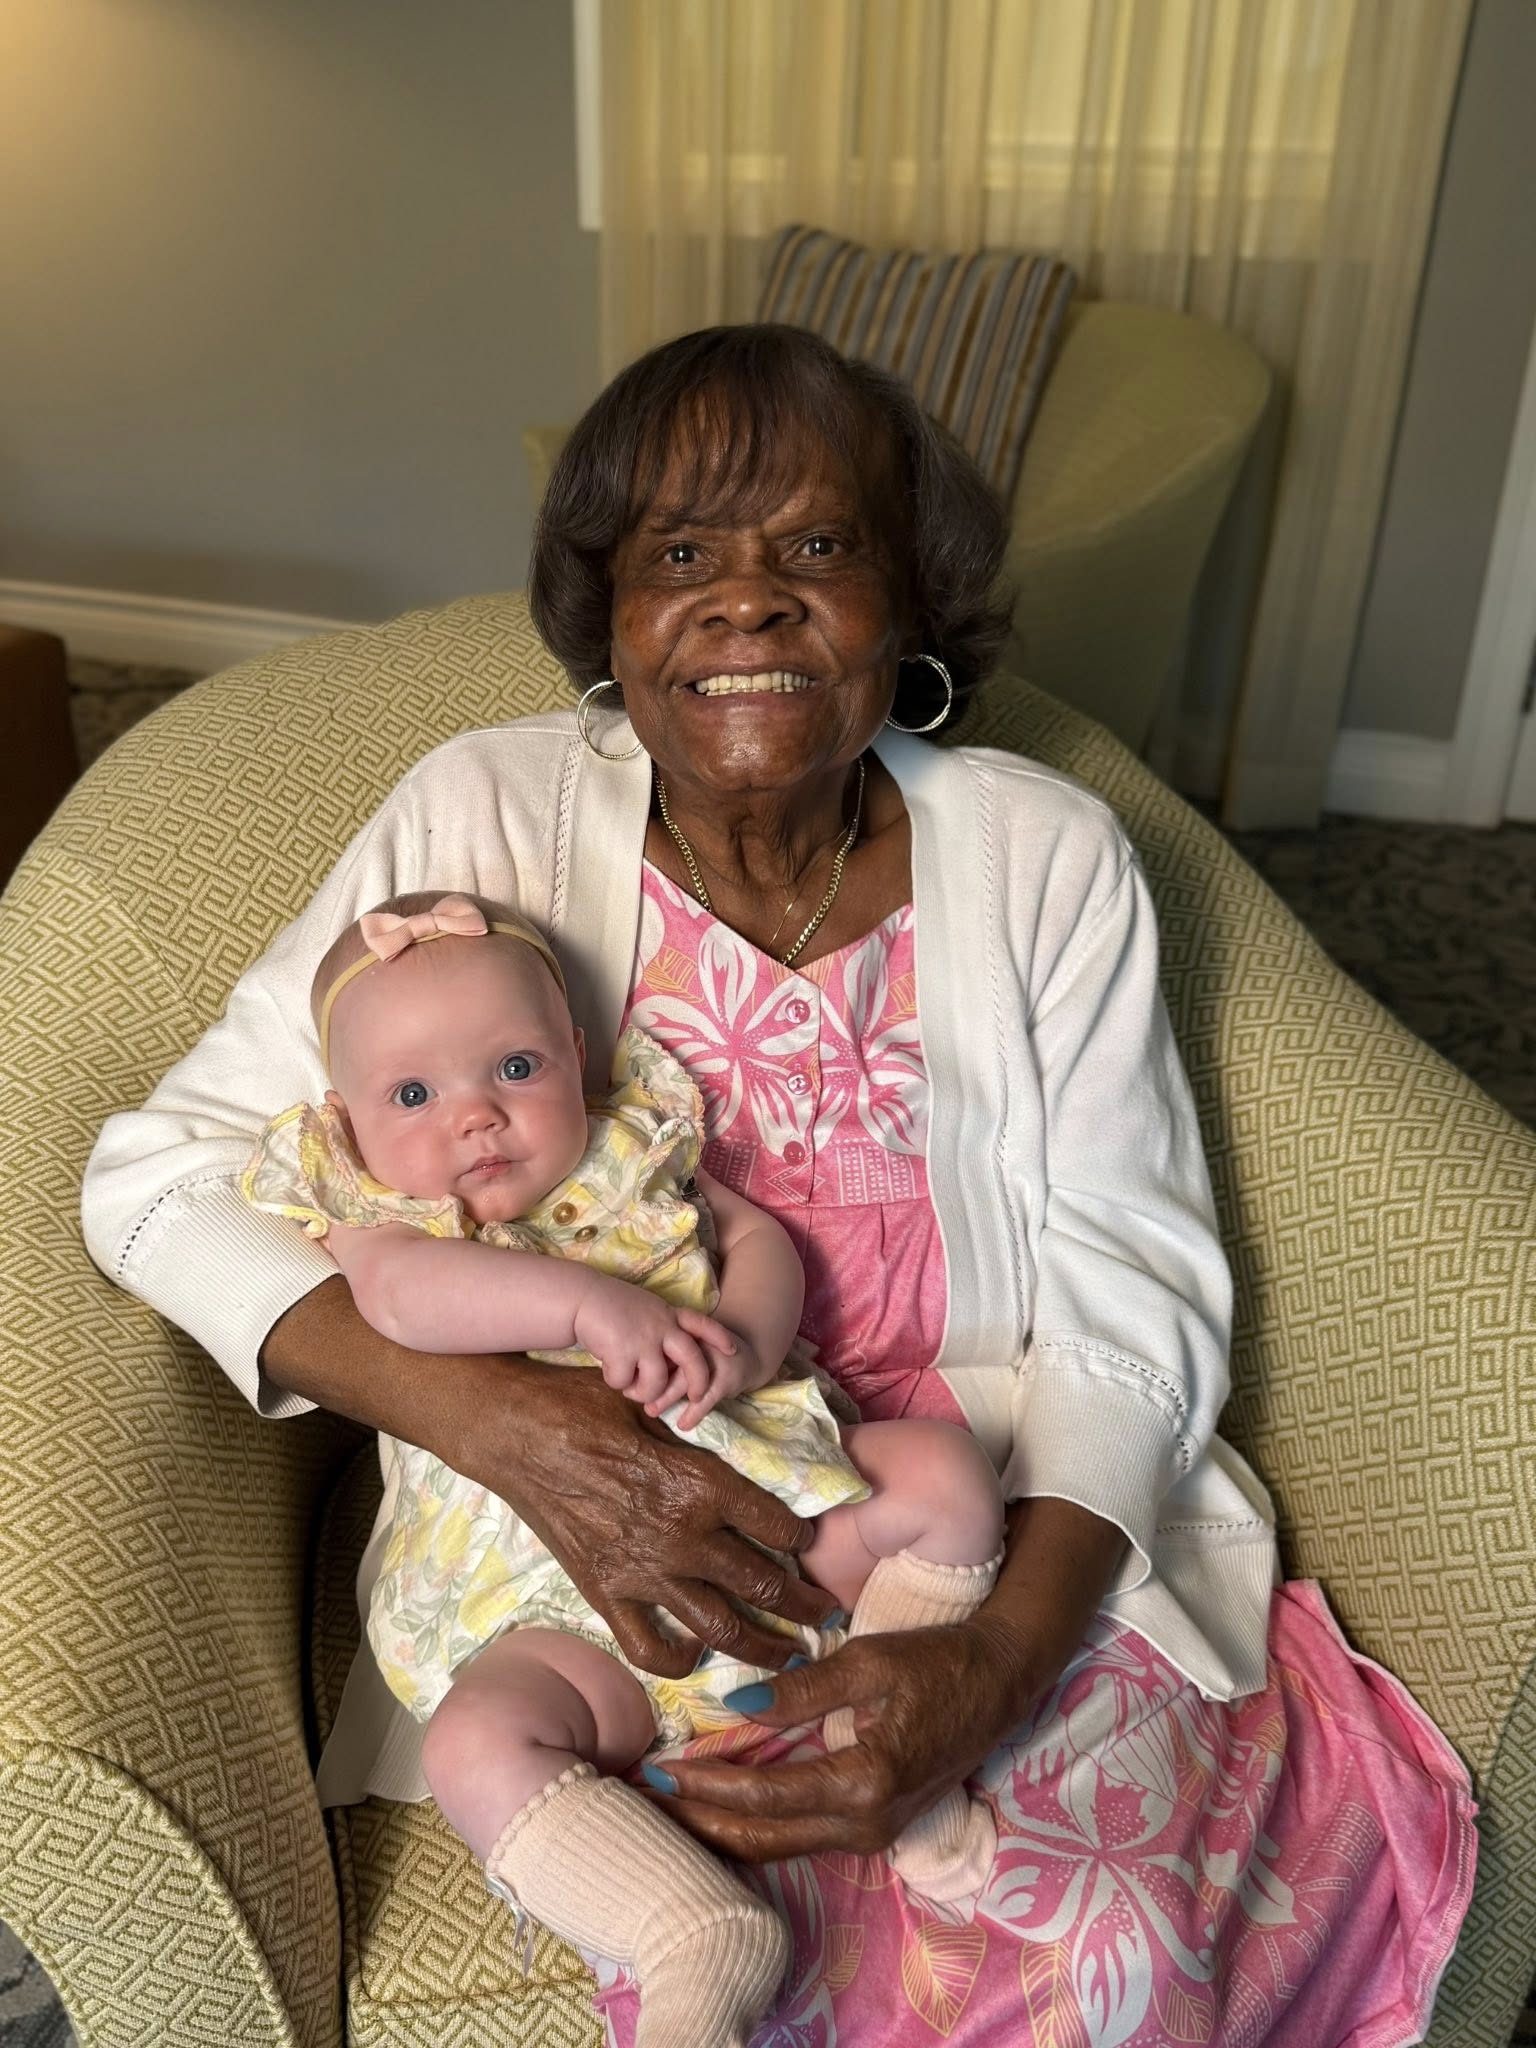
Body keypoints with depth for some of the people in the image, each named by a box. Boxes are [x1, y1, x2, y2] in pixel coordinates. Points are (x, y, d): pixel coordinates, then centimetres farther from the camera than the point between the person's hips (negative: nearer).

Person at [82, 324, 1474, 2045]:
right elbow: (160, 1173, -9)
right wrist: (511, 1423, -24)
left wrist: (1006, 1649, -20)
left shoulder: (1047, 857, -5)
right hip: (628, 1568, -1)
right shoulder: (487, 818, -8)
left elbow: (1132, 1304, -3)